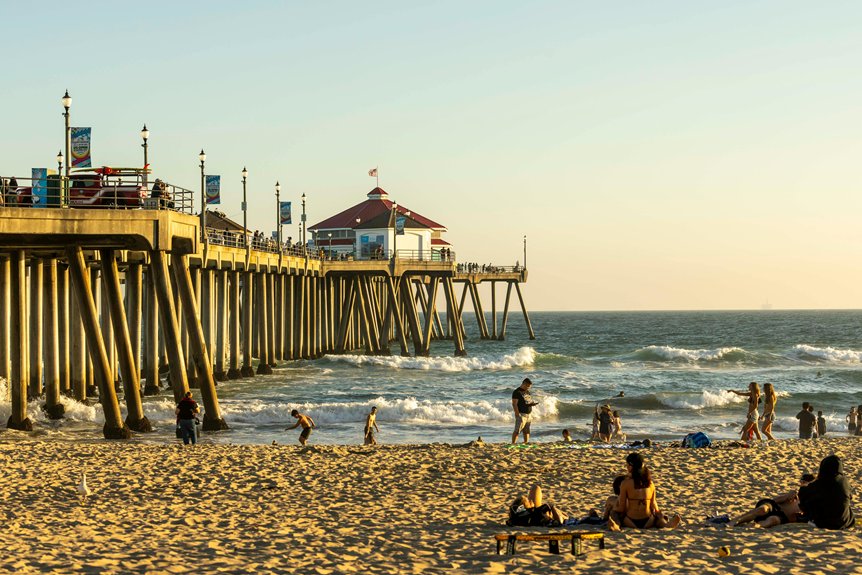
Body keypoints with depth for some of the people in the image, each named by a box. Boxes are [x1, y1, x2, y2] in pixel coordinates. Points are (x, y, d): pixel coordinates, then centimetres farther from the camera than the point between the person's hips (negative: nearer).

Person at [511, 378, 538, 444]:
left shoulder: (527, 391, 16)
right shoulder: (517, 392, -9)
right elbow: (514, 404, -13)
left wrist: (533, 403, 0)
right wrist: (517, 414, -20)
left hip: (529, 414, 8)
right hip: (521, 414, -8)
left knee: (526, 431, 10)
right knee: (517, 431, -12)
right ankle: (513, 444, -13)